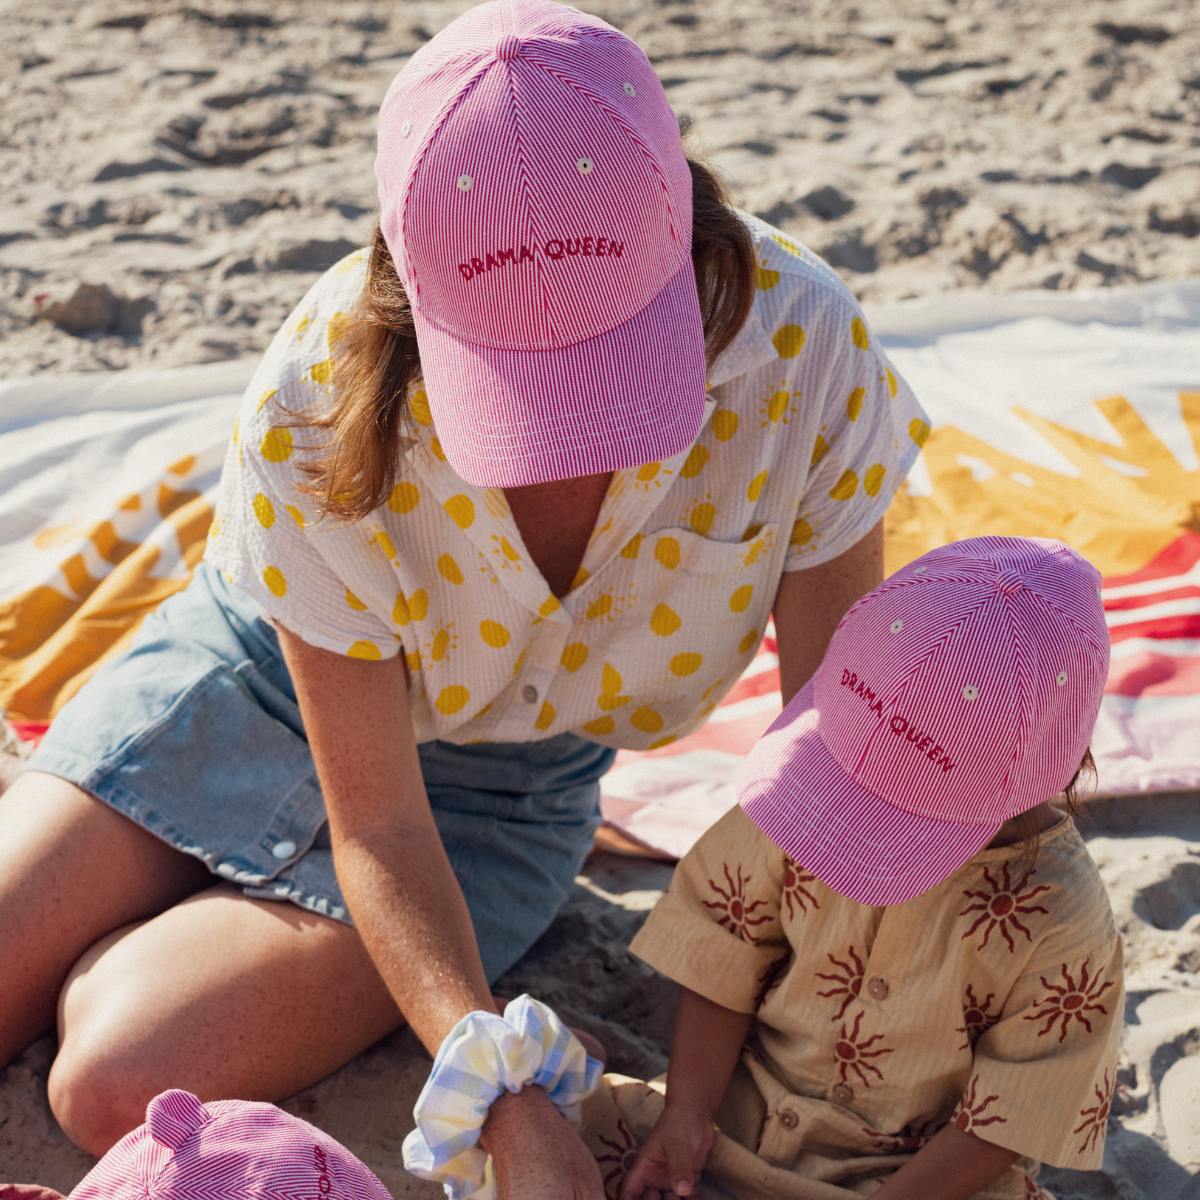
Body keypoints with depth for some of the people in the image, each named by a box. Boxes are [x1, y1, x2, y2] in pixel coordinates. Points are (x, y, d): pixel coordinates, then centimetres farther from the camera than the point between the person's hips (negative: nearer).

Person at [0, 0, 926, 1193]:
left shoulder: (801, 346, -29)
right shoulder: (318, 413, -31)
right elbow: (374, 825, -22)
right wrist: (508, 1104, -34)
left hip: (502, 782, 0)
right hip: (258, 680, 0)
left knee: (124, 1085, -15)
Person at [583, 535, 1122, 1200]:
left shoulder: (1061, 925, -21)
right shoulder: (807, 790, -14)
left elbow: (1003, 1121, -13)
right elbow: (722, 963, -4)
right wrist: (687, 1112, -13)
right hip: (742, 1112, 2)